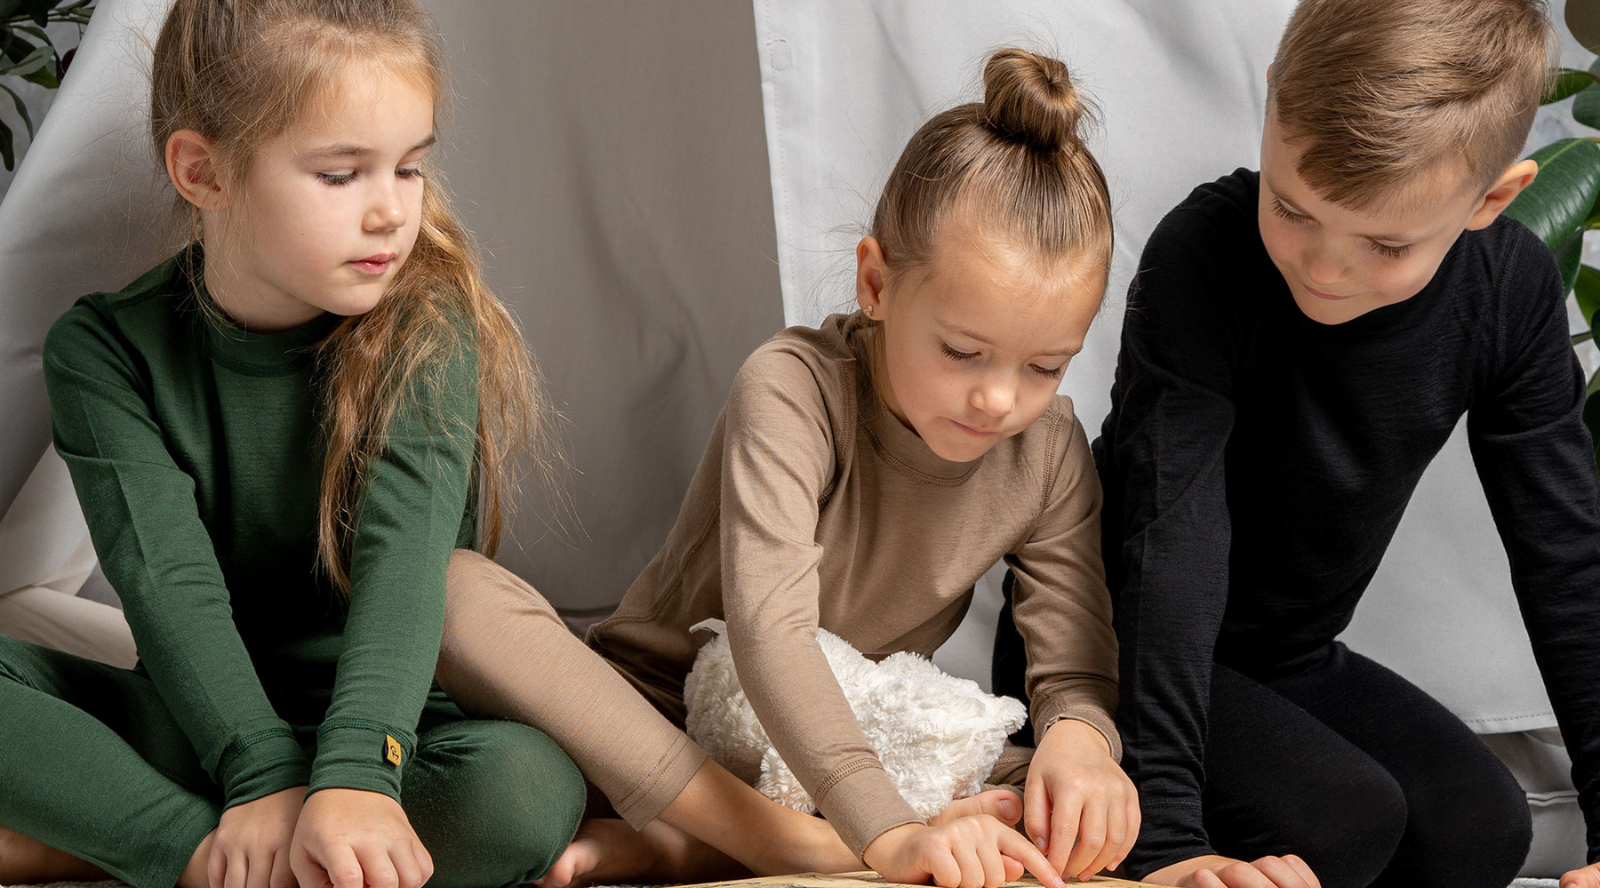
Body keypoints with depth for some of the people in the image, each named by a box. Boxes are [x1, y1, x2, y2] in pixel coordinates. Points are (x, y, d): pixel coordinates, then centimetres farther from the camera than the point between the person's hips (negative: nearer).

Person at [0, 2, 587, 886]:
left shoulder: (424, 327, -8)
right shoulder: (105, 353, -5)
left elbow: (404, 553, -23)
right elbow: (170, 581, -18)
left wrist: (358, 771, -40)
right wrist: (263, 775, -34)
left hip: (383, 725, 0)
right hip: (197, 728, 1)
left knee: (531, 787, -34)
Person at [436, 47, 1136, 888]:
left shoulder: (1049, 452, -6)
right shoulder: (794, 389, -21)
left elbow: (1078, 667, -6)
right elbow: (768, 629, -34)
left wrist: (1078, 736, -33)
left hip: (848, 751, 4)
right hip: (662, 726, -4)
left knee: (1103, 818, -23)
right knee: (458, 592, -31)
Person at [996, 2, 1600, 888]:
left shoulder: (1512, 290, -12)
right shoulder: (1206, 252, -28)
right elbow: (1172, 535, -33)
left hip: (1291, 656, 6)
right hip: (1126, 649, -5)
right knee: (1343, 816, -27)